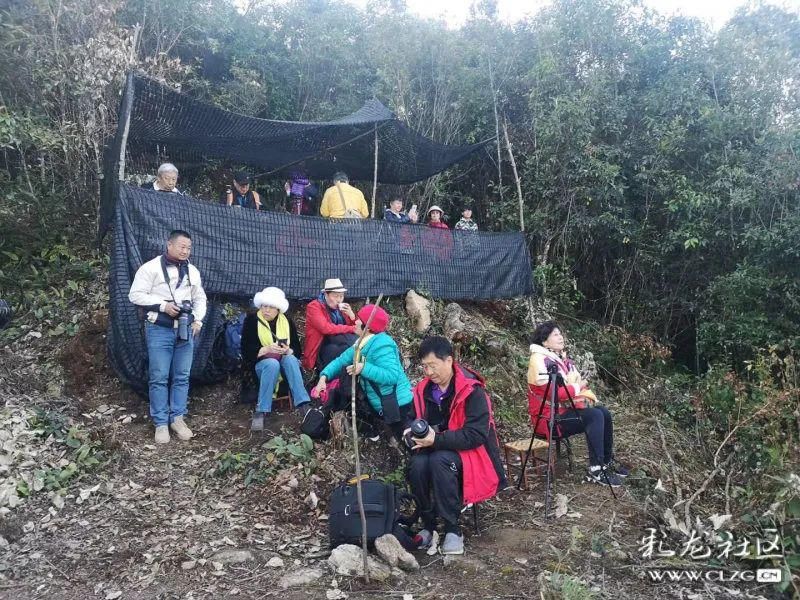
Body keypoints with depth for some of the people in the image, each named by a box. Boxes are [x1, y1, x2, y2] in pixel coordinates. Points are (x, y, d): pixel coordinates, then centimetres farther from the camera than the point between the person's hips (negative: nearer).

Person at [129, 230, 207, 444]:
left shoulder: (192, 271, 11)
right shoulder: (151, 267, -6)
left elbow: (200, 298, 19)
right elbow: (135, 295, -9)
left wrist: (197, 320, 3)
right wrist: (162, 305, -17)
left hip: (185, 330, 5)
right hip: (159, 330, -5)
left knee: (182, 377, 8)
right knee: (159, 378, -1)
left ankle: (177, 418, 18)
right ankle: (161, 423, 8)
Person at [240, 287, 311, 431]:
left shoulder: (287, 322, 6)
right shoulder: (251, 320, -2)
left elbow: (298, 350, 4)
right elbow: (246, 351, -9)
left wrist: (288, 350, -19)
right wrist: (266, 349, -25)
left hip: (285, 361, 2)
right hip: (260, 363, -2)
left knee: (290, 359, -34)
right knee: (272, 363, -37)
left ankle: (303, 405, -43)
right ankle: (261, 412, -40)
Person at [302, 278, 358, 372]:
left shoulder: (340, 308, 13)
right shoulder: (314, 306, -4)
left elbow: (357, 326, 14)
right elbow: (325, 328, -20)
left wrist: (351, 315, -5)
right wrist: (352, 329, -19)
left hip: (337, 348, 6)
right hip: (320, 352, -6)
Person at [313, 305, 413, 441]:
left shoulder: (381, 345, -25)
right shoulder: (362, 344, 6)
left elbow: (392, 376, -33)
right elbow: (341, 360, 9)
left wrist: (364, 368, -35)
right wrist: (324, 377, -7)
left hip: (398, 405, -9)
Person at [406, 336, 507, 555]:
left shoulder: (472, 391, -15)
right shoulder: (423, 390, 3)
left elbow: (477, 434, -22)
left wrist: (437, 440, -29)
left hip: (468, 452, -4)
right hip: (434, 449, 5)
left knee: (440, 460, -36)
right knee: (417, 464, -29)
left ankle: (453, 529, -23)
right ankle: (428, 524, -10)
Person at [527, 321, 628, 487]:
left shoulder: (561, 358, 13)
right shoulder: (539, 360, -17)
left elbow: (578, 382, 13)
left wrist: (586, 396, -9)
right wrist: (577, 388, -11)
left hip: (564, 410, 9)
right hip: (549, 418, -9)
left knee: (604, 412, 0)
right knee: (594, 416, -22)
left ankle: (607, 461, 12)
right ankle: (595, 470, -19)